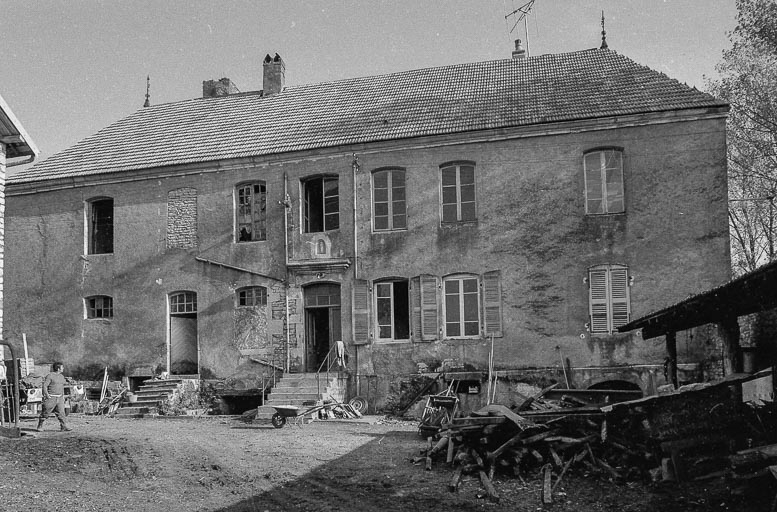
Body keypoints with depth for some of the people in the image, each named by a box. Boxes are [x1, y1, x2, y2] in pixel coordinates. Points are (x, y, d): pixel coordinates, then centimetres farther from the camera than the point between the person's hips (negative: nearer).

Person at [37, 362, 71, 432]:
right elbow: (44, 385, -13)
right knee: (45, 412, 4)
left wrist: (63, 395, 20)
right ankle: (40, 426, 17)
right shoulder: (50, 376, -9)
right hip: (51, 397, -6)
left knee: (61, 412, -3)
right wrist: (47, 394, -20)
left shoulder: (62, 376, 14)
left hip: (59, 398, 6)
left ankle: (64, 427, -6)